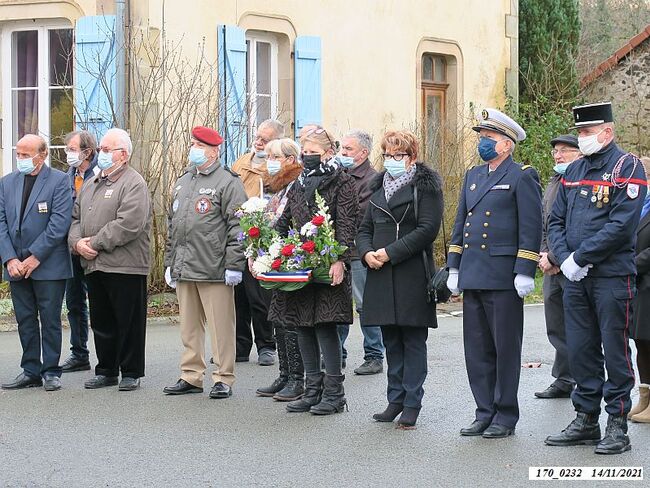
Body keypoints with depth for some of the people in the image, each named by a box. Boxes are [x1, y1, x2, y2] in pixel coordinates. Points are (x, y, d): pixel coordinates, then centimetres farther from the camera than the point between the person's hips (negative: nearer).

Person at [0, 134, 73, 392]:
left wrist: (35, 257, -15)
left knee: (50, 320, 2)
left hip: (48, 266, -5)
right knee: (25, 320, 9)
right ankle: (31, 371, 17)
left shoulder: (59, 181, -6)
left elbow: (59, 223, -13)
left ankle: (51, 372, 10)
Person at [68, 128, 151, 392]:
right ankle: (106, 371, 23)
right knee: (101, 323, 14)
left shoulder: (134, 184, -9)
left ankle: (131, 372, 9)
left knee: (129, 323, 1)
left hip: (125, 266, -8)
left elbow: (129, 224, -20)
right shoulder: (91, 184, 18)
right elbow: (76, 217, 18)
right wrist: (77, 242, -3)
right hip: (94, 266, 8)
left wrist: (95, 243, -16)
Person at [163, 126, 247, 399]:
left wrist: (234, 264, -15)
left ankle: (224, 379, 3)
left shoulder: (227, 182, -5)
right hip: (184, 269, 7)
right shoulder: (182, 182, 19)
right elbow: (172, 225, 24)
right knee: (189, 326, 12)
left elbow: (237, 226, -10)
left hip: (214, 270, -7)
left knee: (220, 327, -3)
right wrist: (170, 262, 20)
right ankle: (191, 376, 20)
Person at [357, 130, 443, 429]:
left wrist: (390, 252, -16)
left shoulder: (425, 186, -2)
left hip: (413, 276, -6)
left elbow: (428, 229, -12)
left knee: (413, 340, -2)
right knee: (391, 341, 10)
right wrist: (367, 252, -4)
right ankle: (395, 400, 18)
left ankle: (412, 404, 2)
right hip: (381, 276, 6)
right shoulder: (379, 188, 18)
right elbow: (365, 229, 18)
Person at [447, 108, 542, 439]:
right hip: (472, 276, 7)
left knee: (506, 349, 1)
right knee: (477, 349, 9)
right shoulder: (473, 176, 17)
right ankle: (485, 413, 17)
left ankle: (505, 417, 9)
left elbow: (531, 227, -9)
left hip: (503, 277, -7)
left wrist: (524, 272, -14)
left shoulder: (522, 177, -4)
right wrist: (454, 268, 15)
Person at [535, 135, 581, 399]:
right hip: (552, 269, 8)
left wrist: (554, 258, -16)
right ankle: (564, 381, 19)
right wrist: (543, 254, 2)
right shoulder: (552, 184, 17)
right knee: (556, 328, 11)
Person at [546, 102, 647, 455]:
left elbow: (622, 226, -17)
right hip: (576, 279, 6)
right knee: (580, 350, 10)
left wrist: (580, 257, -16)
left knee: (615, 351, -1)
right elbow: (555, 221, 13)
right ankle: (586, 420, 19)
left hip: (612, 277, -6)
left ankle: (617, 426, 5)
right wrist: (564, 259, -5)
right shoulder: (574, 171, 14)